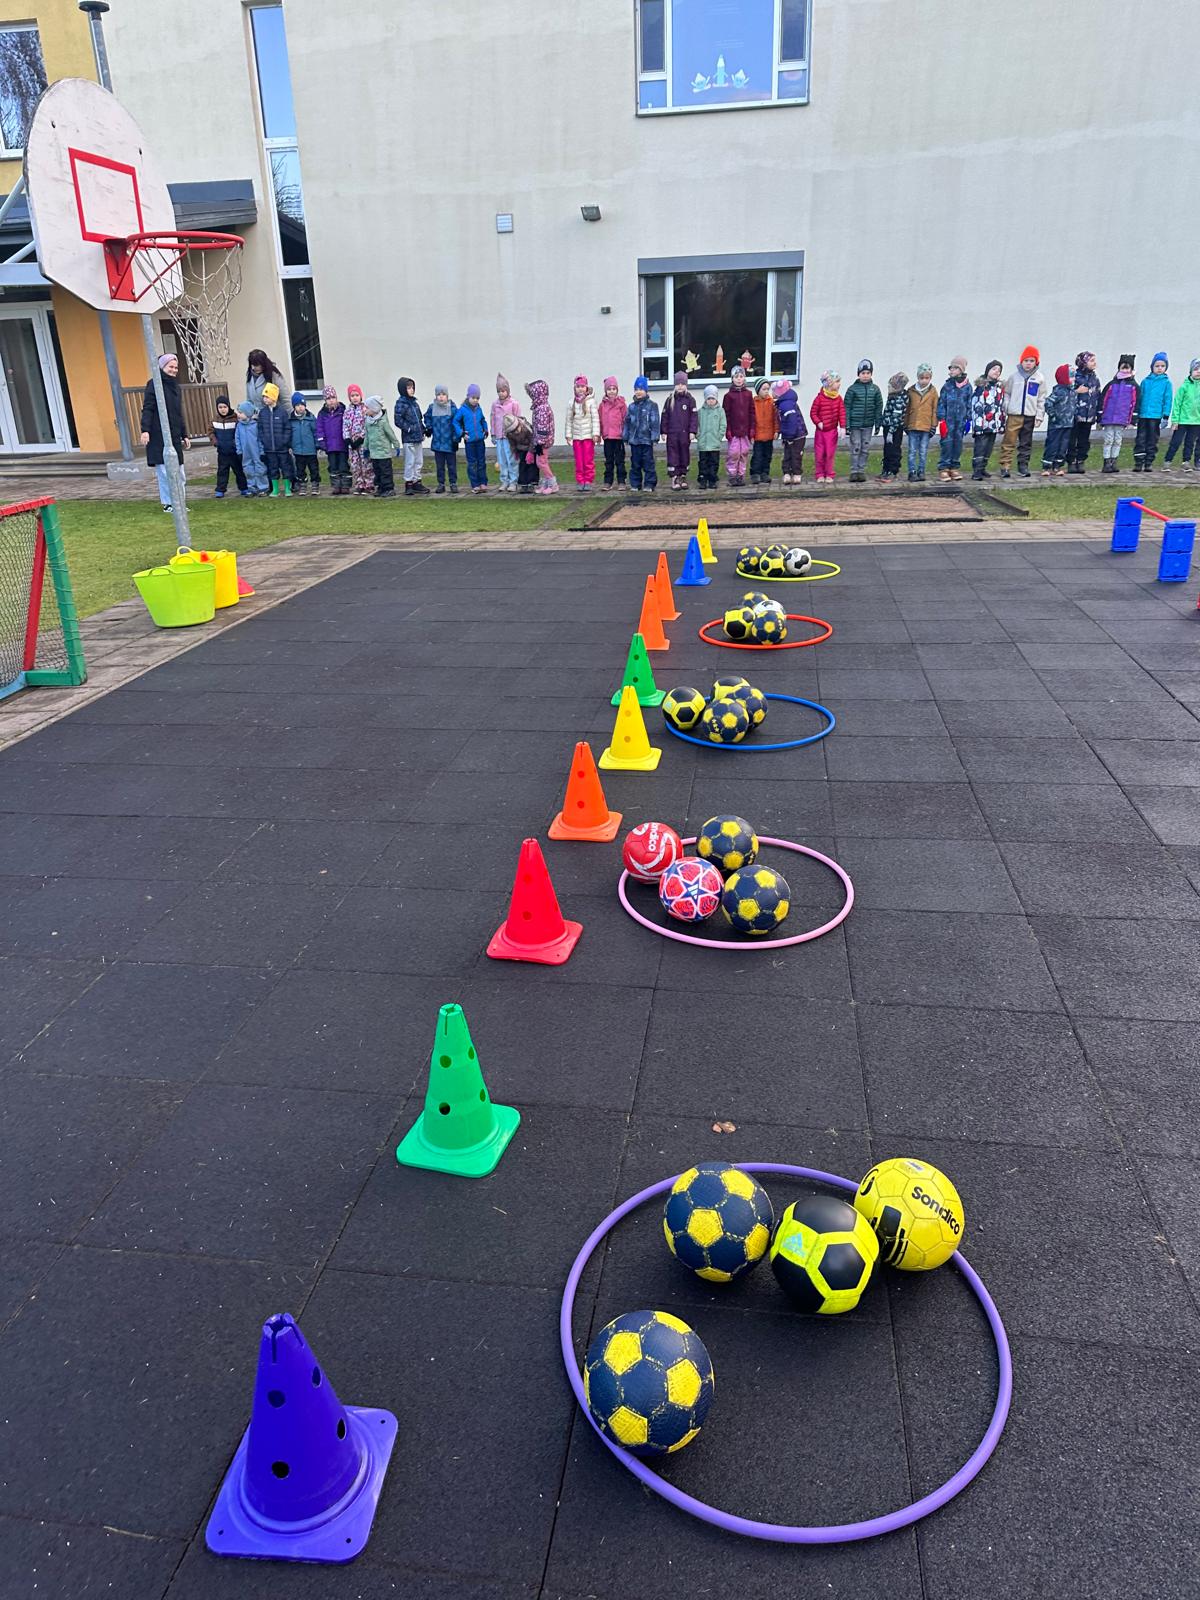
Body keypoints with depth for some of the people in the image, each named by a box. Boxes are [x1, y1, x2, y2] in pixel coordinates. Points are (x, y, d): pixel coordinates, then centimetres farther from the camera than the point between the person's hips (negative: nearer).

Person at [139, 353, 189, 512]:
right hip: (159, 436, -7)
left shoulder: (175, 386, 18)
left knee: (179, 473, 6)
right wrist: (145, 430, -20)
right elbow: (147, 409, -10)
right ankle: (167, 503, 1)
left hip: (174, 436, 7)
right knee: (165, 471, -7)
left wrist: (184, 435, 22)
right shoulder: (154, 384, -4)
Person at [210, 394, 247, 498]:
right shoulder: (215, 419, 3)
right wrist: (214, 441, -5)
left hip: (234, 451, -4)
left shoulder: (235, 418, -12)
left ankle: (243, 488, 19)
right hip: (222, 451, 4)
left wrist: (236, 441, -21)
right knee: (222, 471, 8)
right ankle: (220, 490, 12)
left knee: (239, 470, 7)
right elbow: (211, 431, 10)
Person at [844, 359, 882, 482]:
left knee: (865, 449, 6)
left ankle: (862, 471, 13)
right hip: (855, 424, -3)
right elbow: (847, 407, -3)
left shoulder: (875, 389, 4)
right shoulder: (853, 389, -3)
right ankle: (854, 471, 6)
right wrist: (846, 425, -7)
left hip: (868, 424, 3)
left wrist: (878, 424, 4)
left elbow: (879, 407, 8)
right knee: (855, 448, -1)